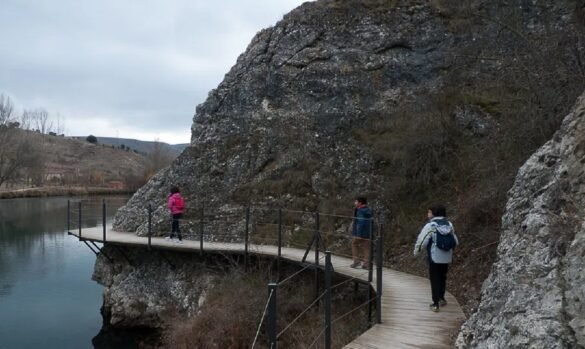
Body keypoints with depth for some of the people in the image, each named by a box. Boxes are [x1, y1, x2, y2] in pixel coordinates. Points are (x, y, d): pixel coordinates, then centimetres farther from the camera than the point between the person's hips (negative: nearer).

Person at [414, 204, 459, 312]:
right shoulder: (449, 224, 1)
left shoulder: (430, 226, -16)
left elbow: (421, 240, -14)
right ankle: (441, 298, 34)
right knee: (442, 278, 22)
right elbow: (455, 241, 8)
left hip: (434, 257, -5)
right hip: (447, 257, 5)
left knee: (435, 280, 6)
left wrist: (416, 251, 3)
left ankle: (436, 303, 8)